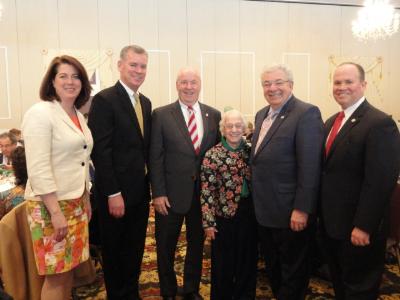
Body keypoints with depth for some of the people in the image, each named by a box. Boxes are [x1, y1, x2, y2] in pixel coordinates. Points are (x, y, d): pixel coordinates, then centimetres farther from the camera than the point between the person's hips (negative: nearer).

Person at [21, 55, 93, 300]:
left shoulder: (78, 115, 10)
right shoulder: (40, 113, -13)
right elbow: (38, 169, -19)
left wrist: (86, 200, 15)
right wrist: (56, 212, -20)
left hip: (75, 202, 7)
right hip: (51, 204, -7)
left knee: (69, 268, 16)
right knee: (57, 275, 4)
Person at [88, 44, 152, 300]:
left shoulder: (146, 102, 11)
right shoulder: (104, 100, -12)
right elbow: (100, 151, -16)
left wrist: (149, 184, 9)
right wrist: (113, 193, -18)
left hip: (140, 191, 7)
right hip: (117, 192, -7)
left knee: (135, 250, 19)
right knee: (114, 250, 13)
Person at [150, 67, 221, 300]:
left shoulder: (214, 115, 3)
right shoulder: (161, 115, -5)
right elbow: (156, 157, -7)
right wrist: (158, 193, -11)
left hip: (203, 192, 3)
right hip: (171, 193, -2)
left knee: (197, 243, 18)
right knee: (166, 246, 13)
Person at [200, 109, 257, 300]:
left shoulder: (250, 151, 1)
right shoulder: (212, 155, -10)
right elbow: (207, 192, -10)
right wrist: (208, 221, -11)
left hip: (249, 214, 4)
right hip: (224, 215, -3)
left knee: (248, 259, 16)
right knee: (223, 263, 11)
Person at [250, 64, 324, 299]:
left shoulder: (306, 113, -14)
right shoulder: (261, 115, 11)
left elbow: (310, 166, -20)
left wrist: (302, 209, -21)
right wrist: (258, 202, 12)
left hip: (291, 213, -8)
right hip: (265, 211, 8)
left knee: (293, 272, 13)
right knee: (272, 267, 24)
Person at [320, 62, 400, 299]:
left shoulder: (380, 124, -18)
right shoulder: (331, 122, 9)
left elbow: (380, 181, -23)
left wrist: (363, 226, -22)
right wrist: (322, 213, 12)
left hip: (358, 229, -7)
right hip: (331, 222, 7)